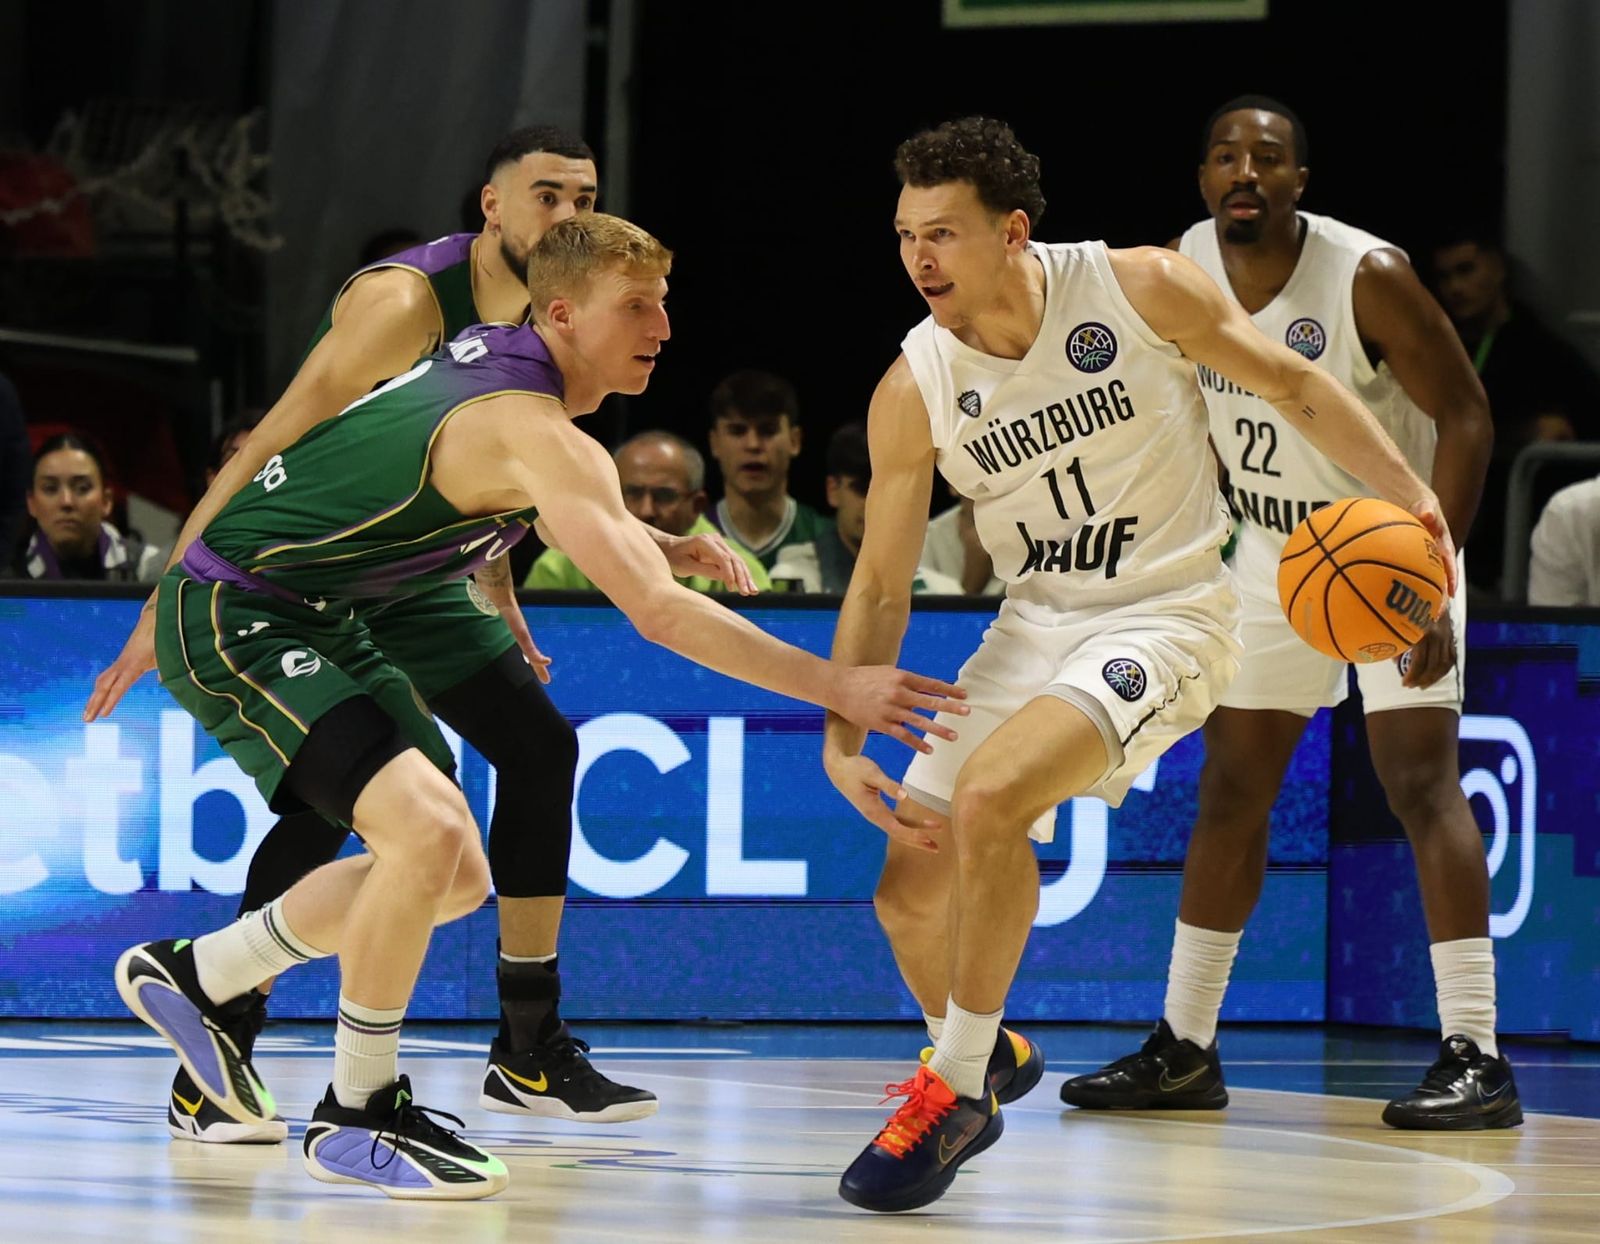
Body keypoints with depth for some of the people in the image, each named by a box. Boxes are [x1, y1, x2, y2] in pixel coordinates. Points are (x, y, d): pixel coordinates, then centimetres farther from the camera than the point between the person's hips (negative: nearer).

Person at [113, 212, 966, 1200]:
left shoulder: (494, 357, 5)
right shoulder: (537, 433, -24)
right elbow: (658, 611, -31)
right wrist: (837, 688, -29)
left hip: (312, 622, 10)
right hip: (232, 620, -10)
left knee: (454, 881, 11)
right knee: (429, 832, -26)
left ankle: (196, 974, 26)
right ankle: (356, 1116, -12)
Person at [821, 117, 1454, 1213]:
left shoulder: (1142, 291, -14)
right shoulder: (913, 392, -7)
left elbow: (1296, 388, -3)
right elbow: (882, 584, 2)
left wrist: (1411, 498, -15)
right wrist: (842, 738, -8)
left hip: (1166, 618, -5)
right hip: (1033, 627, 5)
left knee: (989, 798, -29)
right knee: (911, 884, 2)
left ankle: (956, 1091, -14)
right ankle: (986, 1056, 34)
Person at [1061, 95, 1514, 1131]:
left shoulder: (1368, 277, -24)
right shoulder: (1186, 266, -7)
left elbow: (1466, 417, -21)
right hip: (1274, 553, 6)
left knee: (1421, 779, -17)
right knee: (1232, 790, 9)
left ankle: (1476, 1058, -18)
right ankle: (1185, 1050, 17)